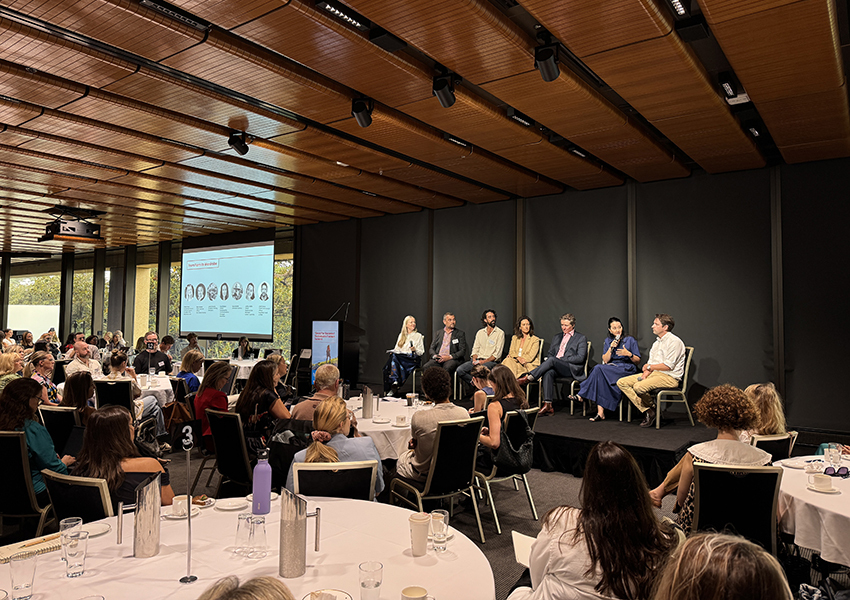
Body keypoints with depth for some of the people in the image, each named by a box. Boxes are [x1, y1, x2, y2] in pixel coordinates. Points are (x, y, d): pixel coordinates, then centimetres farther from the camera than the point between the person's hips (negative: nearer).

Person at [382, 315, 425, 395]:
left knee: (395, 358, -34)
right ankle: (395, 382, -41)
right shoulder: (401, 335, 25)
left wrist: (415, 350, -12)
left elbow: (421, 352, 8)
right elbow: (396, 348, 22)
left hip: (412, 359, -4)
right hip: (399, 356, 4)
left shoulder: (418, 336, 14)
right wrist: (392, 352, -1)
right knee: (392, 356, -33)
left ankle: (394, 386, -38)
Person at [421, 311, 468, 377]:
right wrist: (434, 356, -6)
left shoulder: (460, 334, 13)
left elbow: (463, 351, 4)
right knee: (426, 367, -29)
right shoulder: (438, 333, 23)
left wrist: (450, 357, -12)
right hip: (437, 359, 3)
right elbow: (431, 349, 19)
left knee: (447, 368, -38)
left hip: (451, 359, -3)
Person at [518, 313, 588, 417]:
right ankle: (548, 405, -37)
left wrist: (561, 359, -10)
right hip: (555, 367, 4)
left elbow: (580, 358, -4)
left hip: (572, 369, -4)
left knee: (552, 360, -33)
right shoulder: (557, 337, 27)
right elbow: (550, 353, 23)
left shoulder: (581, 338, 9)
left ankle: (528, 378, -32)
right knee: (548, 373, -33)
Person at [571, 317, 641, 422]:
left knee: (598, 369, -31)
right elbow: (605, 360, 8)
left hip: (626, 369, -3)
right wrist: (611, 348, -6)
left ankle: (582, 396, -25)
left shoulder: (630, 340, 8)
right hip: (611, 368, 3)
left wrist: (629, 354, -14)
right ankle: (600, 412, -40)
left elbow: (637, 361, 6)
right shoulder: (608, 341, 18)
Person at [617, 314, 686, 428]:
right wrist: (645, 374, -5)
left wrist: (649, 367, -5)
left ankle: (653, 408, -1)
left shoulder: (674, 342, -9)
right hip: (654, 373, 9)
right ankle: (647, 411, -12)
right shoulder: (656, 343, 20)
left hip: (669, 377, -9)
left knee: (638, 387, -32)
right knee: (621, 383, -7)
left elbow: (668, 366, -17)